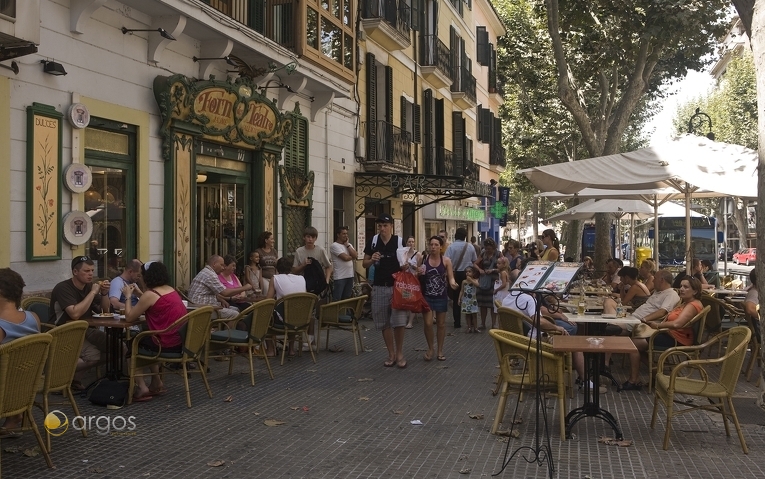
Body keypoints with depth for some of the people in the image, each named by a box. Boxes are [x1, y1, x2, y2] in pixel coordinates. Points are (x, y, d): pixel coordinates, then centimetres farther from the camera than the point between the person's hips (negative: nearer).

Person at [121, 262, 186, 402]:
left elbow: (129, 318, -5)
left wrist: (128, 296, 5)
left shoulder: (150, 294, -12)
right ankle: (156, 383, 29)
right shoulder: (171, 290, 11)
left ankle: (142, 387, 10)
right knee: (143, 339, 32)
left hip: (166, 345, -8)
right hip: (181, 342, 8)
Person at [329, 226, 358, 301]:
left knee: (347, 298, 13)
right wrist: (353, 257, 2)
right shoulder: (334, 246, -9)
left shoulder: (349, 245, 14)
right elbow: (345, 258, -18)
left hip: (350, 275, 7)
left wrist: (347, 245, -2)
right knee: (337, 300, -6)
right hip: (339, 277, -7)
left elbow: (355, 255, -2)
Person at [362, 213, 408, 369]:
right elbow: (364, 264, 8)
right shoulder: (373, 241, 2)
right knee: (384, 323, 8)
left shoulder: (399, 242, -5)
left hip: (397, 286, -3)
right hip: (379, 287, 3)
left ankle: (399, 353, 10)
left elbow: (407, 263, 3)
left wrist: (405, 265, -21)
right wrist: (372, 260, -13)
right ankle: (391, 354, 20)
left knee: (399, 321, -7)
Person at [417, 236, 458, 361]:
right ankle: (430, 349, 16)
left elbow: (450, 277, -6)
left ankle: (440, 351, 24)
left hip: (441, 296, 0)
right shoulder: (423, 259, -3)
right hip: (426, 296, 0)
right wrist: (419, 273, -15)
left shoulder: (446, 261, -5)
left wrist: (452, 283, -28)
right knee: (428, 323, -6)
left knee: (440, 324, 9)